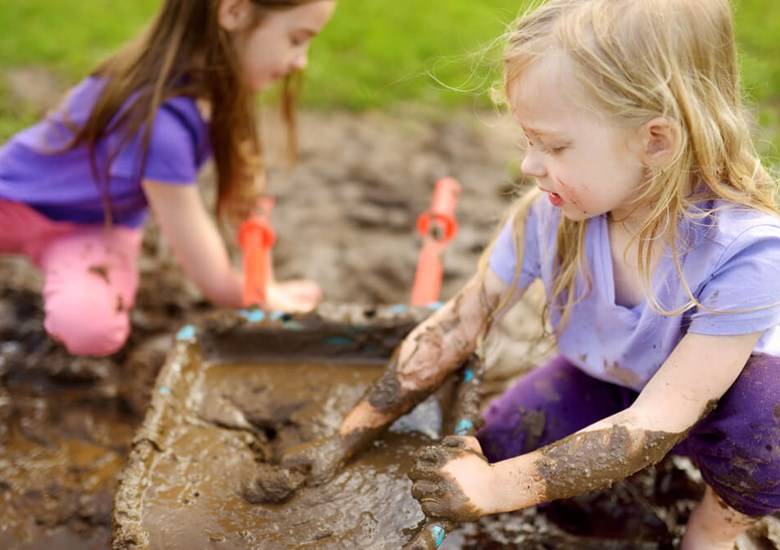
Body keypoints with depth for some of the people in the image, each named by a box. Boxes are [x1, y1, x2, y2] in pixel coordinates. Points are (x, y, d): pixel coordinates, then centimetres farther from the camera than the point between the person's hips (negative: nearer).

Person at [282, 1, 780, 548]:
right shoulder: (547, 216, -24)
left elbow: (658, 419, -35)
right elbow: (452, 330, -15)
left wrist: (497, 487, -37)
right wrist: (346, 440, -13)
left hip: (716, 402, -3)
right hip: (602, 385, 4)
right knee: (503, 444, -20)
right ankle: (649, 476, 9)